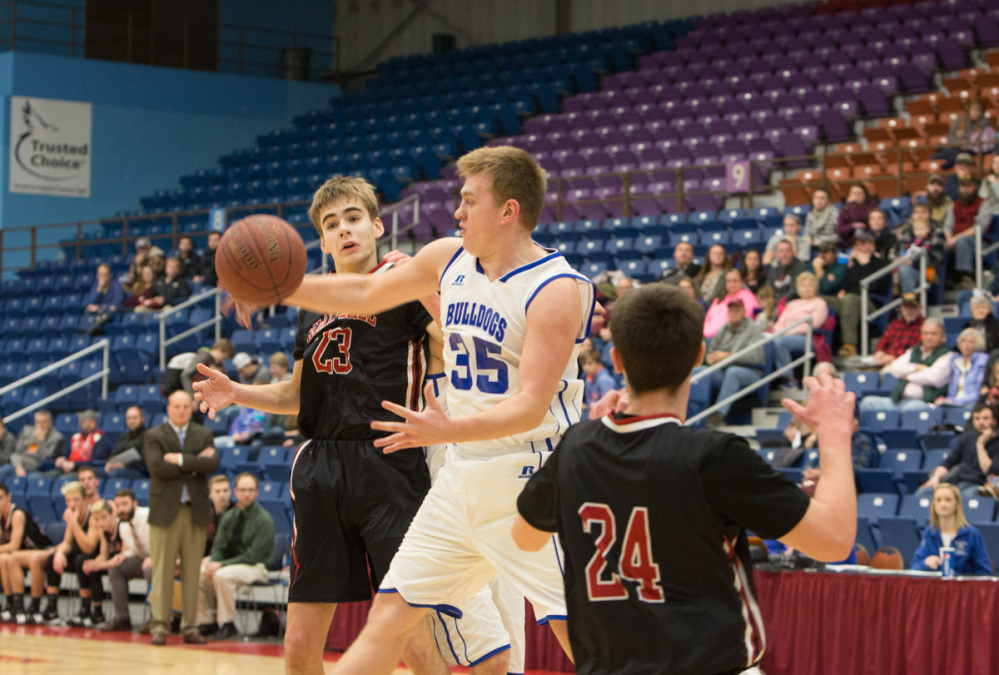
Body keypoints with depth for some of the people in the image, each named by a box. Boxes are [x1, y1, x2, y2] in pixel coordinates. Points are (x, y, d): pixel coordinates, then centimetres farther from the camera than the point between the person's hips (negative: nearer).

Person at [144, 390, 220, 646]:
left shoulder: (203, 435, 12)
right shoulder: (154, 437, 4)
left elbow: (212, 463, -6)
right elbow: (157, 467, -13)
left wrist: (181, 460, -13)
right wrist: (195, 463, -10)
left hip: (195, 511, 3)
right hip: (165, 510, -2)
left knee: (192, 573, 4)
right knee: (162, 572, -4)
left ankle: (190, 627, 8)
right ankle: (159, 626, -2)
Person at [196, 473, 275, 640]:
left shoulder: (263, 519, -11)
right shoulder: (230, 517, 9)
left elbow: (254, 555, -16)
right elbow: (219, 547, 9)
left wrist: (221, 565, -20)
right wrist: (212, 562, -16)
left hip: (256, 567, -7)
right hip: (231, 563, 7)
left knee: (222, 575, -33)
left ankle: (227, 624, -23)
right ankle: (205, 621, -5)